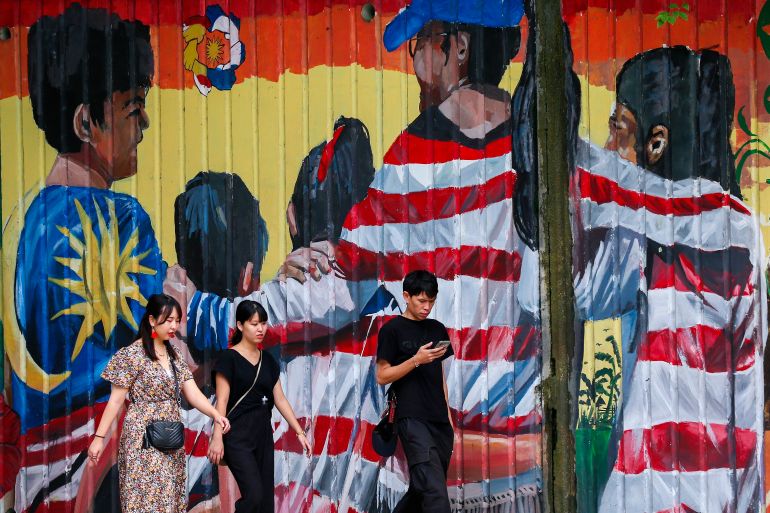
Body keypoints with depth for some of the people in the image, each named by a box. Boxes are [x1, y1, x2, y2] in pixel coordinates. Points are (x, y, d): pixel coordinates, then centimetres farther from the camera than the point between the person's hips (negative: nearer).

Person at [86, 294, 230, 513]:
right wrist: (99, 437, -11)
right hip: (143, 438, -7)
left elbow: (192, 393, 4)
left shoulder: (173, 355, 11)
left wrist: (216, 415, -13)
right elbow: (116, 400, -8)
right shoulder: (132, 355, -9)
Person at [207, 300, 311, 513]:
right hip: (238, 437, -7)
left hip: (263, 435, 7)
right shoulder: (229, 358, -7)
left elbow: (280, 399, 13)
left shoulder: (268, 360, 12)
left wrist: (300, 432, 8)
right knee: (253, 495, -18)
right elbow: (222, 400, -12)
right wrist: (217, 437, -22)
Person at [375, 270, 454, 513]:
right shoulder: (392, 330, -1)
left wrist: (448, 415, 15)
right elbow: (383, 376, -4)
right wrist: (416, 360, -17)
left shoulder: (437, 329, 16)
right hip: (413, 419, -6)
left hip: (439, 420, 6)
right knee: (434, 490, -17)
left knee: (422, 488, 9)